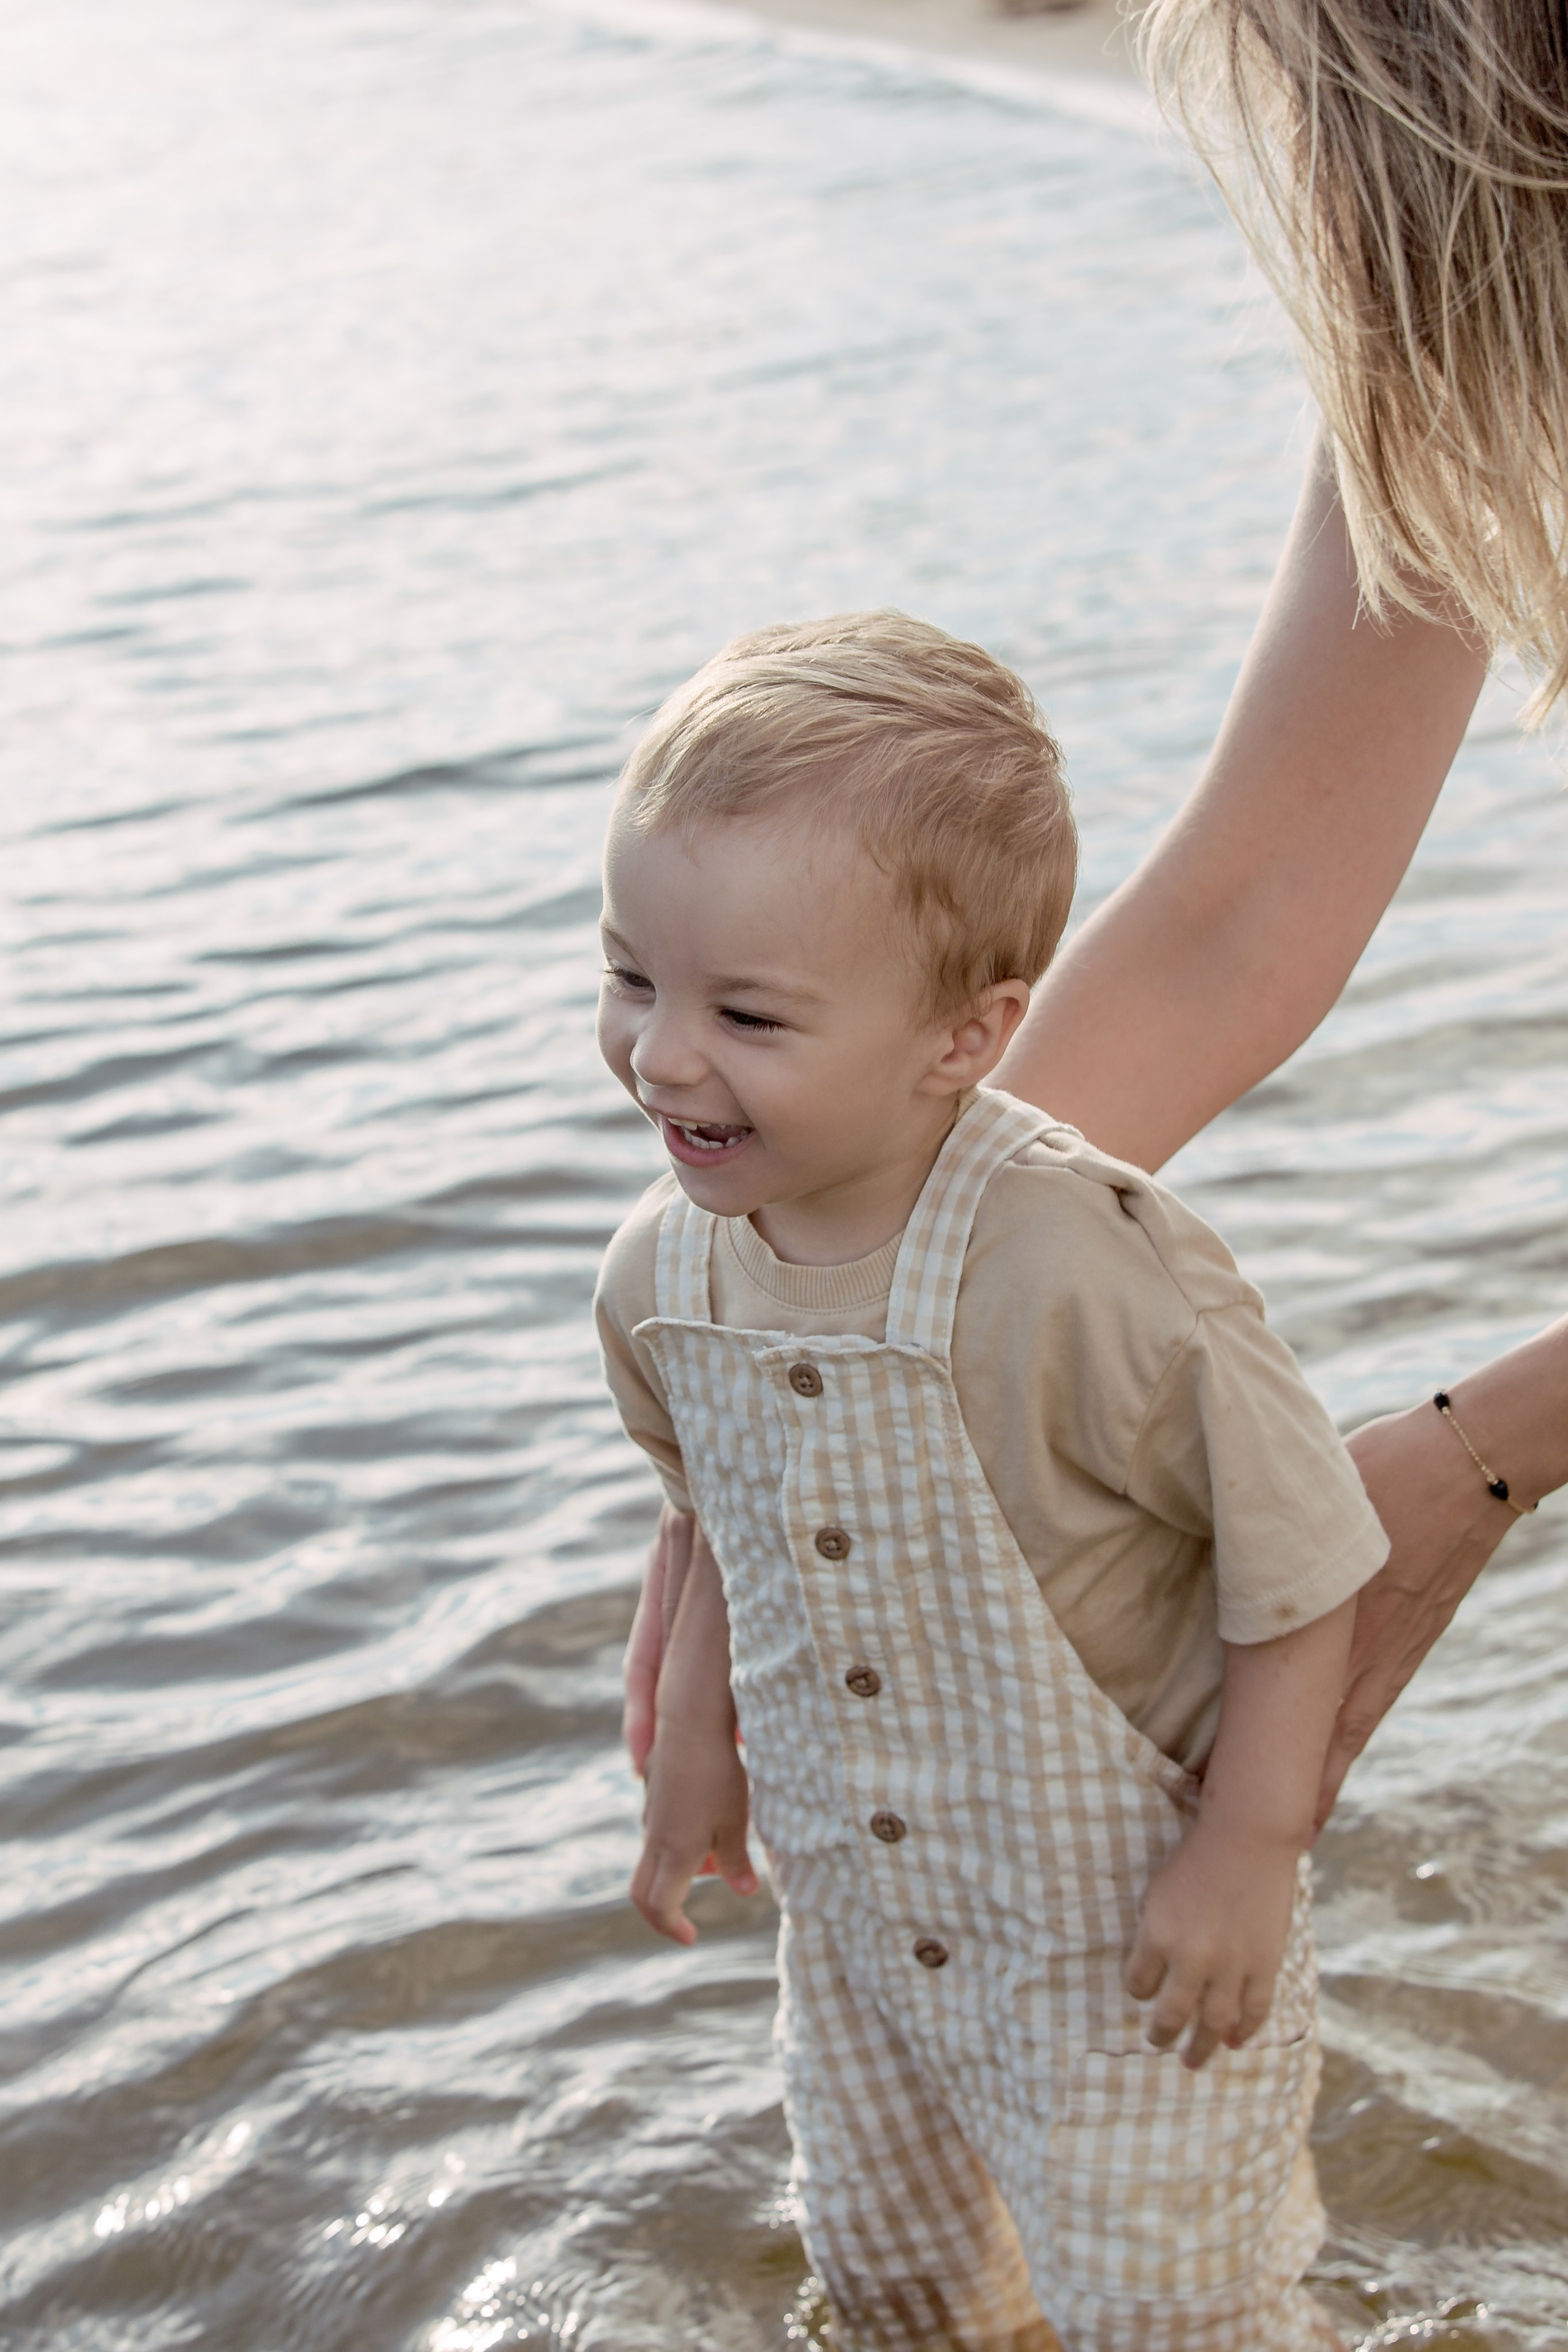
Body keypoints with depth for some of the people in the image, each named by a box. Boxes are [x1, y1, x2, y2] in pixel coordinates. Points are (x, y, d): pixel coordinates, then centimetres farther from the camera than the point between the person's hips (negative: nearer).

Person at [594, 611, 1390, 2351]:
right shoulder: (662, 1278, -12)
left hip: (1127, 1909, -6)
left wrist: (1247, 1849, -18)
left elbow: (1300, 1552, -21)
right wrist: (695, 1741, 5)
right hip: (855, 1901, 6)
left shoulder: (1085, 1275, -33)